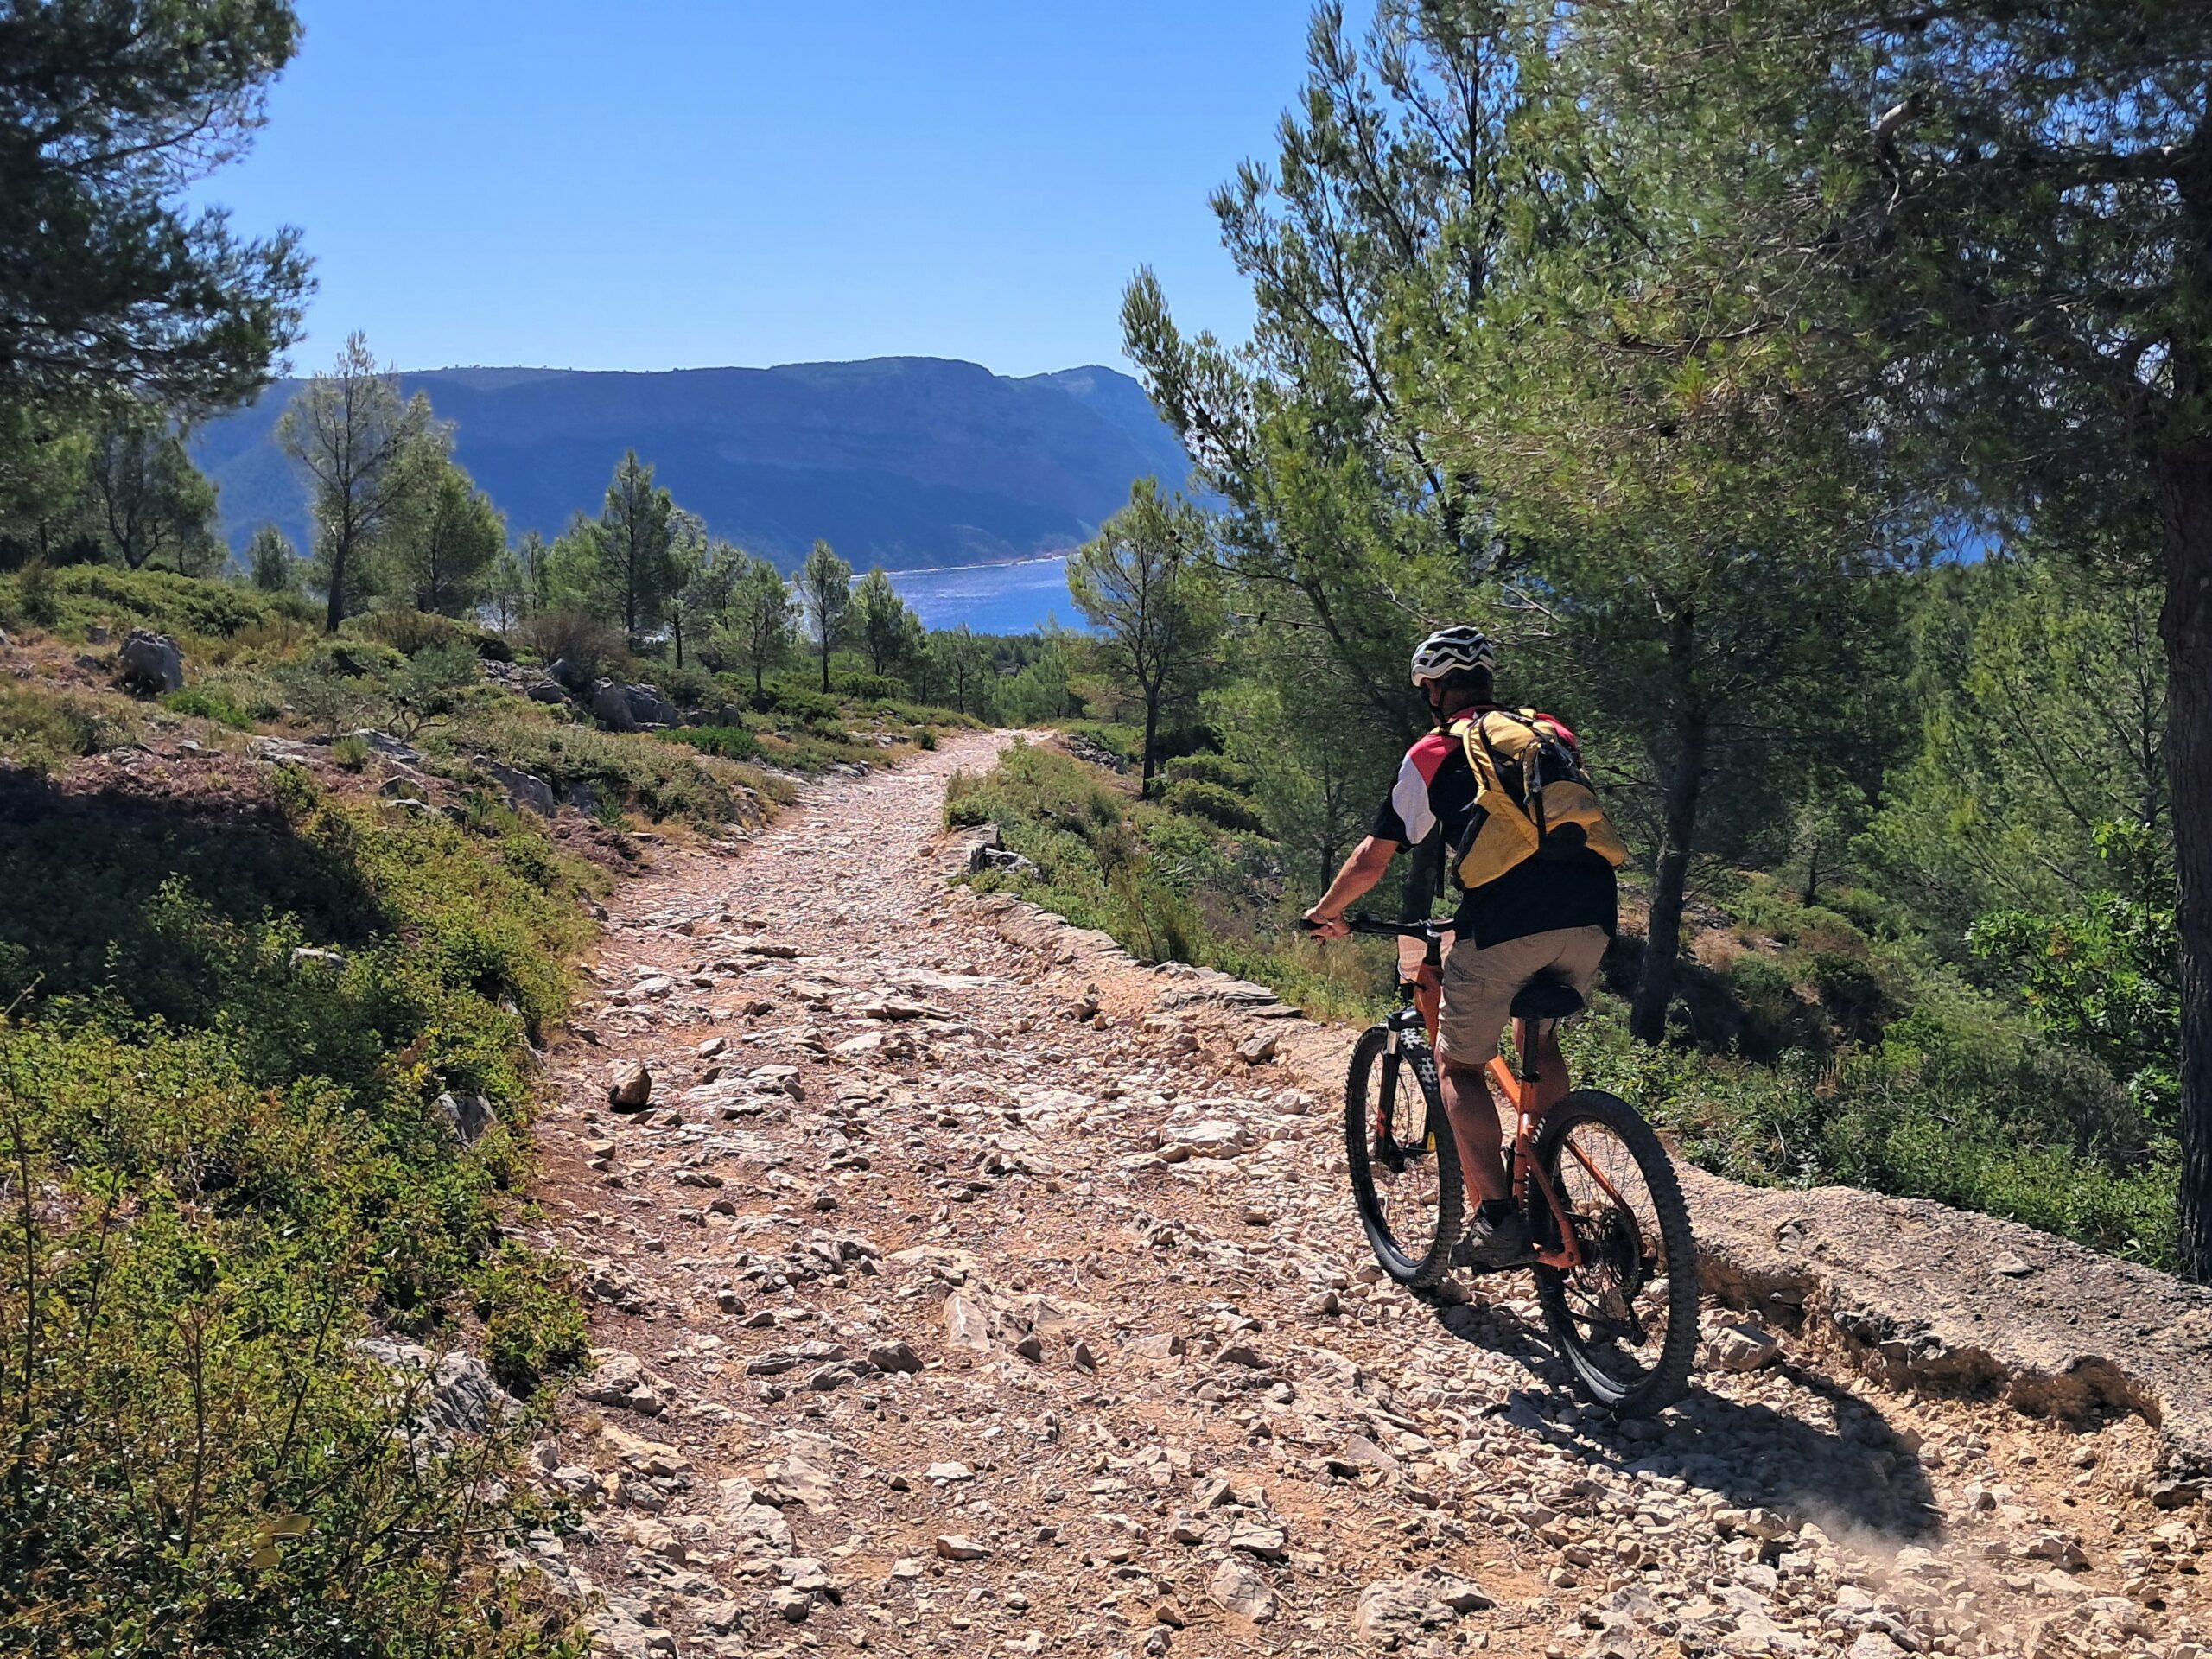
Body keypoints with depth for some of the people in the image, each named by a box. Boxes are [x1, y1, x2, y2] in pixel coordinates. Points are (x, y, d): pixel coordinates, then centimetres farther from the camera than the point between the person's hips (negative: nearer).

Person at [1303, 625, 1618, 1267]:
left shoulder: (1433, 754, 13)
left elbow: (1372, 859, 15)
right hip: (1591, 914, 5)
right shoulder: (1553, 732, 25)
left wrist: (1326, 912, 33)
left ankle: (1497, 1217, -3)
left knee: (1459, 1063, 11)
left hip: (1505, 922, -5)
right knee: (1541, 1036, 29)